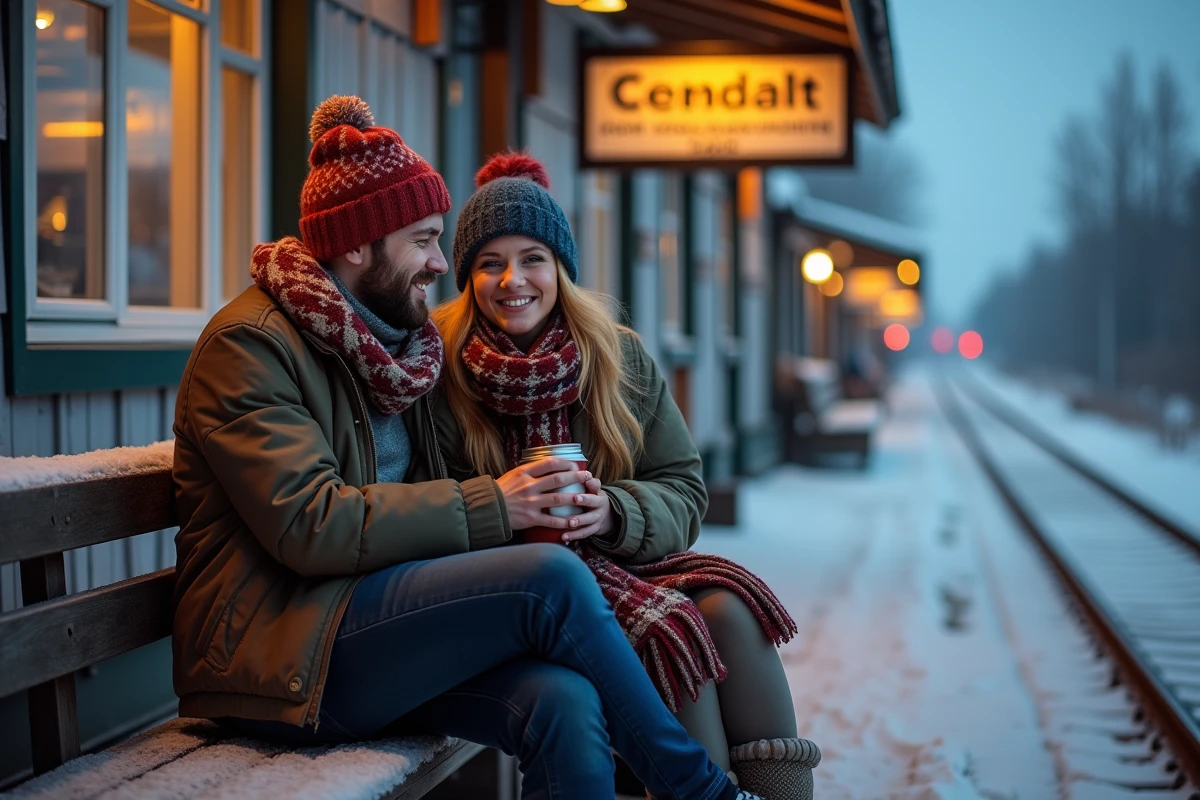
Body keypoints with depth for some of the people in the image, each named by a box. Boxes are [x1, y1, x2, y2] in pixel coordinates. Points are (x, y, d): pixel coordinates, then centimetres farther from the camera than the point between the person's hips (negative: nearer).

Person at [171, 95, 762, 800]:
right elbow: (311, 525, -20)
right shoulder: (249, 344, -7)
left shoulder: (392, 338, 18)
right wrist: (488, 505, -17)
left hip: (374, 633, 7)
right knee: (551, 579, -24)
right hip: (281, 652, -7)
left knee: (565, 704, -24)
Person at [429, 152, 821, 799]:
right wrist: (498, 511, -24)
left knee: (730, 608, -25)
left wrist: (612, 513, -16)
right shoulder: (437, 365, -4)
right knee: (672, 629, -28)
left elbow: (684, 491, 5)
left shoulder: (620, 356, 7)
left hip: (621, 555, 4)